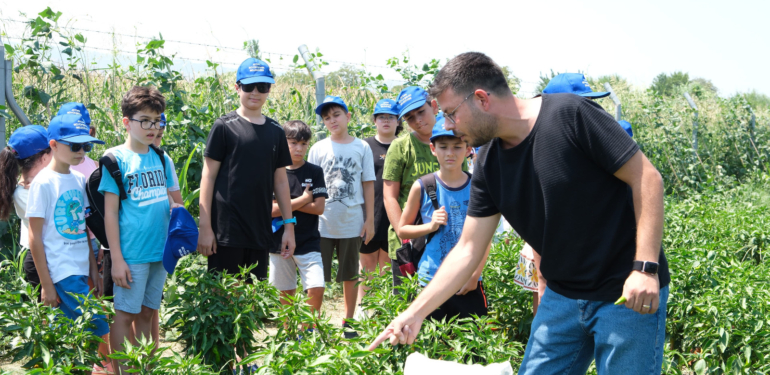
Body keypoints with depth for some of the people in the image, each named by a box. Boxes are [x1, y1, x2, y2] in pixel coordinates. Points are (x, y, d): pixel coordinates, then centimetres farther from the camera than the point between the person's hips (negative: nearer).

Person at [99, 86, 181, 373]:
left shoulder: (162, 159, 9)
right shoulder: (116, 159, -6)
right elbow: (110, 212, -7)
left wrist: (176, 209, -7)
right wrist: (117, 259, -11)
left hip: (161, 250, 5)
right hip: (132, 253, -5)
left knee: (146, 313, 13)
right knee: (125, 314, 2)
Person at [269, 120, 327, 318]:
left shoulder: (314, 172, 1)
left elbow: (319, 207, -7)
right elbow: (270, 209, -9)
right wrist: (302, 200, -9)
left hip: (309, 243, -1)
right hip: (280, 242, 1)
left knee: (316, 289, -12)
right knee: (286, 293, 11)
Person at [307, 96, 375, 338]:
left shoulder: (361, 147, 3)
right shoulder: (318, 149, 4)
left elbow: (368, 185, 4)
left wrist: (369, 220, 2)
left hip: (352, 224, 0)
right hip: (322, 224, 0)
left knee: (350, 275, 10)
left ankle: (348, 322, 22)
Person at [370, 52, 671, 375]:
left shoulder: (570, 115, -18)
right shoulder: (489, 166, 1)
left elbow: (646, 178, -15)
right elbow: (468, 250, 4)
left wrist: (645, 267, -21)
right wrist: (415, 312, 0)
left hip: (630, 293, -6)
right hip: (563, 296, 6)